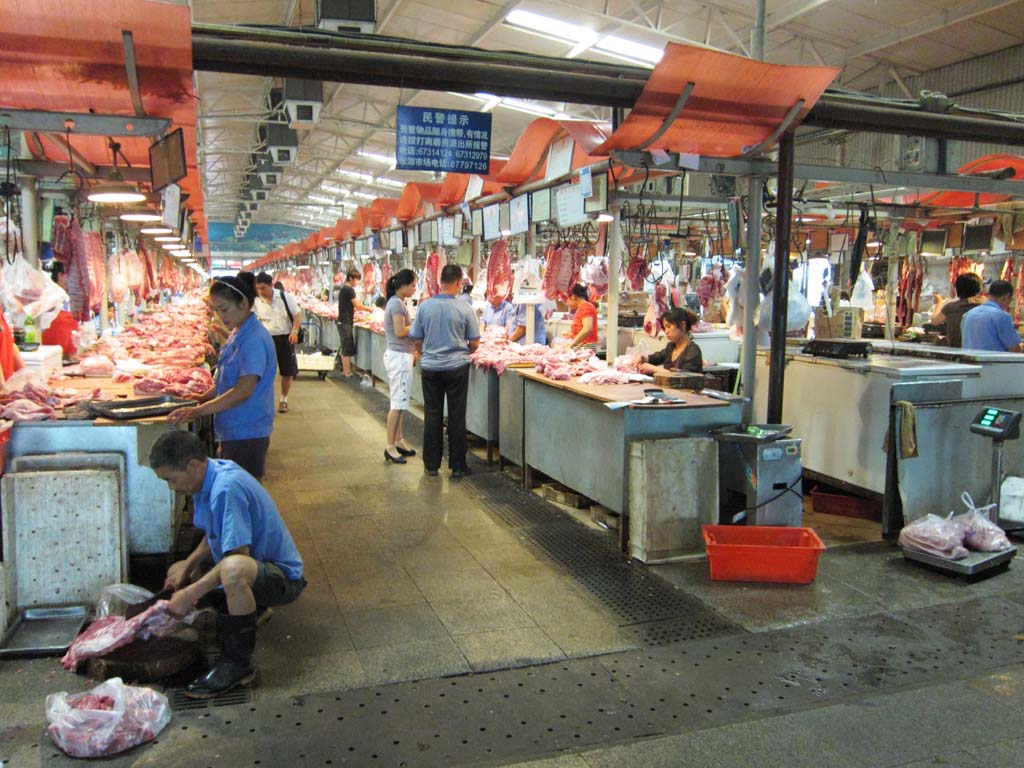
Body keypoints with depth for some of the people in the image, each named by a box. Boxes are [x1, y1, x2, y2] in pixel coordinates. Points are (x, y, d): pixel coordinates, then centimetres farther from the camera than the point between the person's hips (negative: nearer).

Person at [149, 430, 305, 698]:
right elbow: (213, 536, 14)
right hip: (257, 564, 10)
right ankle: (250, 607, 19)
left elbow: (238, 555, -30)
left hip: (284, 577, -10)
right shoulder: (208, 477, 1)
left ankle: (238, 663, -23)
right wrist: (186, 568, 0)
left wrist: (190, 594, -25)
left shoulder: (226, 488, -28)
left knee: (234, 569, -42)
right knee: (175, 573, 18)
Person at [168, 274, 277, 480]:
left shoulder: (254, 340, -19)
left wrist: (199, 410, -28)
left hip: (247, 434, -9)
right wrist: (202, 399, 9)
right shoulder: (237, 335, 10)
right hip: (232, 431, 9)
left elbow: (243, 390, -26)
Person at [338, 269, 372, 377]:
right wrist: (370, 309, -3)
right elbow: (357, 305, -15)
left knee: (346, 348, 14)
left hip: (342, 322, 10)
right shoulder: (350, 290, -14)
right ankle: (347, 372, -1)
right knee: (348, 349, -5)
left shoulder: (343, 289, 16)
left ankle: (345, 370, 19)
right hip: (346, 323, -10)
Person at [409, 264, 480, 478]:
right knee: (456, 416, 7)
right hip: (457, 367, -2)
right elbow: (474, 343, -3)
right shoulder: (465, 310, -10)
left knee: (432, 416, 10)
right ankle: (457, 466, 13)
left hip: (430, 367, 2)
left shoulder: (424, 306, -5)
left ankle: (431, 465, 17)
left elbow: (416, 340, 2)